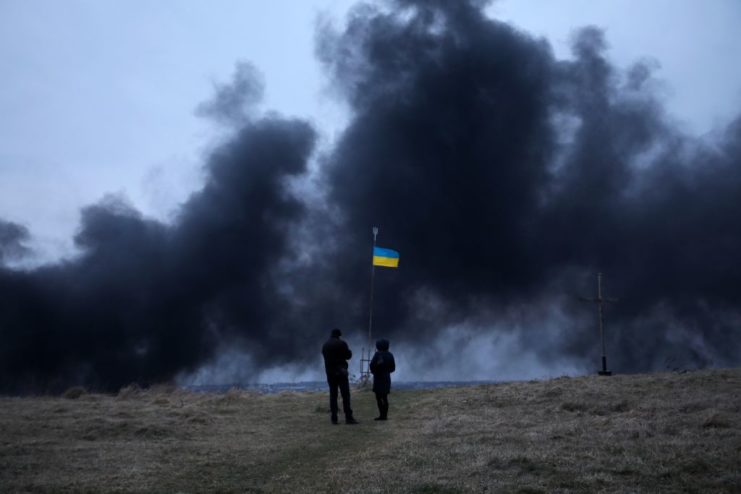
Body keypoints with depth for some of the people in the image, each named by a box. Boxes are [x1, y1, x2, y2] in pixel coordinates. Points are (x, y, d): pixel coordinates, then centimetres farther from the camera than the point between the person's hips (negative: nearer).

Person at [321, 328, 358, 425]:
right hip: (341, 372, -5)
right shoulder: (341, 344, -8)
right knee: (345, 395, -4)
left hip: (330, 373, 5)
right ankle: (348, 417, -10)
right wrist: (348, 350, 17)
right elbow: (348, 356, -2)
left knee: (333, 395, 8)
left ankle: (334, 418, 4)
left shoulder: (325, 345, 8)